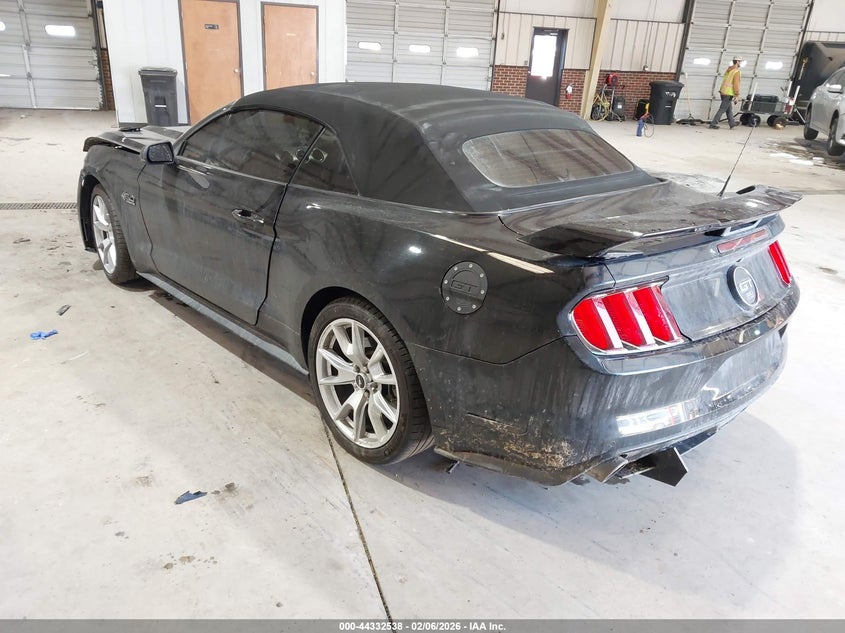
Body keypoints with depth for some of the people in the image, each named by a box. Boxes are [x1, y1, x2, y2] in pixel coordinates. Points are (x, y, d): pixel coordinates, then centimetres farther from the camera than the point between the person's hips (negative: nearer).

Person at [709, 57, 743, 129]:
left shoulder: (728, 70, 11)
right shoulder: (736, 72, -14)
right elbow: (736, 84, -17)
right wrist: (737, 95, -12)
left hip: (723, 91, 9)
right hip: (728, 94, -9)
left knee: (729, 109, 18)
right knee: (722, 109, -5)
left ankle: (732, 123, 28)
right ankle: (713, 124, -6)